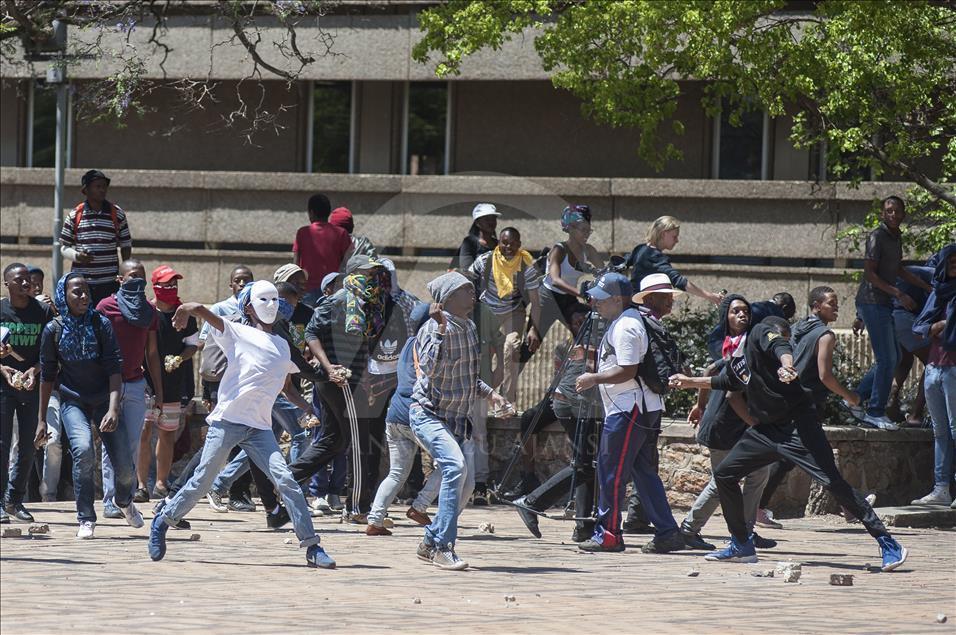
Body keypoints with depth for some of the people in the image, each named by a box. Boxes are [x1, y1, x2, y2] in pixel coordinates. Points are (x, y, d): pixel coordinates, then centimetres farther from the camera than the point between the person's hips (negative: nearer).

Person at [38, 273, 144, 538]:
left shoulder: (101, 324, -6)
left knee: (123, 464, -4)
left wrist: (113, 409, -22)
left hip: (103, 399, 1)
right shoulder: (54, 330, -4)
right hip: (73, 401, -1)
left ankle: (124, 501, 33)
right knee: (83, 450, -28)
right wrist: (42, 419, 5)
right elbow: (47, 375, 5)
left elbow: (114, 369, -10)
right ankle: (86, 519, -16)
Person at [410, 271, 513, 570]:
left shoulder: (469, 328, 9)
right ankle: (442, 548, -27)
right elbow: (430, 368, -33)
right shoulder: (433, 329, -16)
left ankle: (430, 543, 25)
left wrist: (489, 393, 7)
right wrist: (441, 329, -37)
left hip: (458, 418, 9)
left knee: (466, 484, 9)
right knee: (455, 466, -28)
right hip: (429, 414, -9)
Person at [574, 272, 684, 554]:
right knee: (644, 472, 10)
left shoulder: (626, 327, -16)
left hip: (628, 410, -11)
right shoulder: (621, 322, 17)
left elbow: (627, 371, -22)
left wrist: (594, 379, -13)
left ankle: (607, 534, -2)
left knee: (610, 471, -5)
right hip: (645, 409, 11)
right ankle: (667, 533, 8)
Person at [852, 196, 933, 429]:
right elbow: (870, 273, -18)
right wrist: (899, 294, -22)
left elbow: (899, 270, 27)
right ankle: (876, 413, -5)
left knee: (893, 358, 13)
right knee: (887, 359, -10)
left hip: (884, 304, 10)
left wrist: (928, 288, 28)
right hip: (872, 302, -10)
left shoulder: (896, 237, 14)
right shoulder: (877, 237, -13)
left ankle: (856, 398, 18)